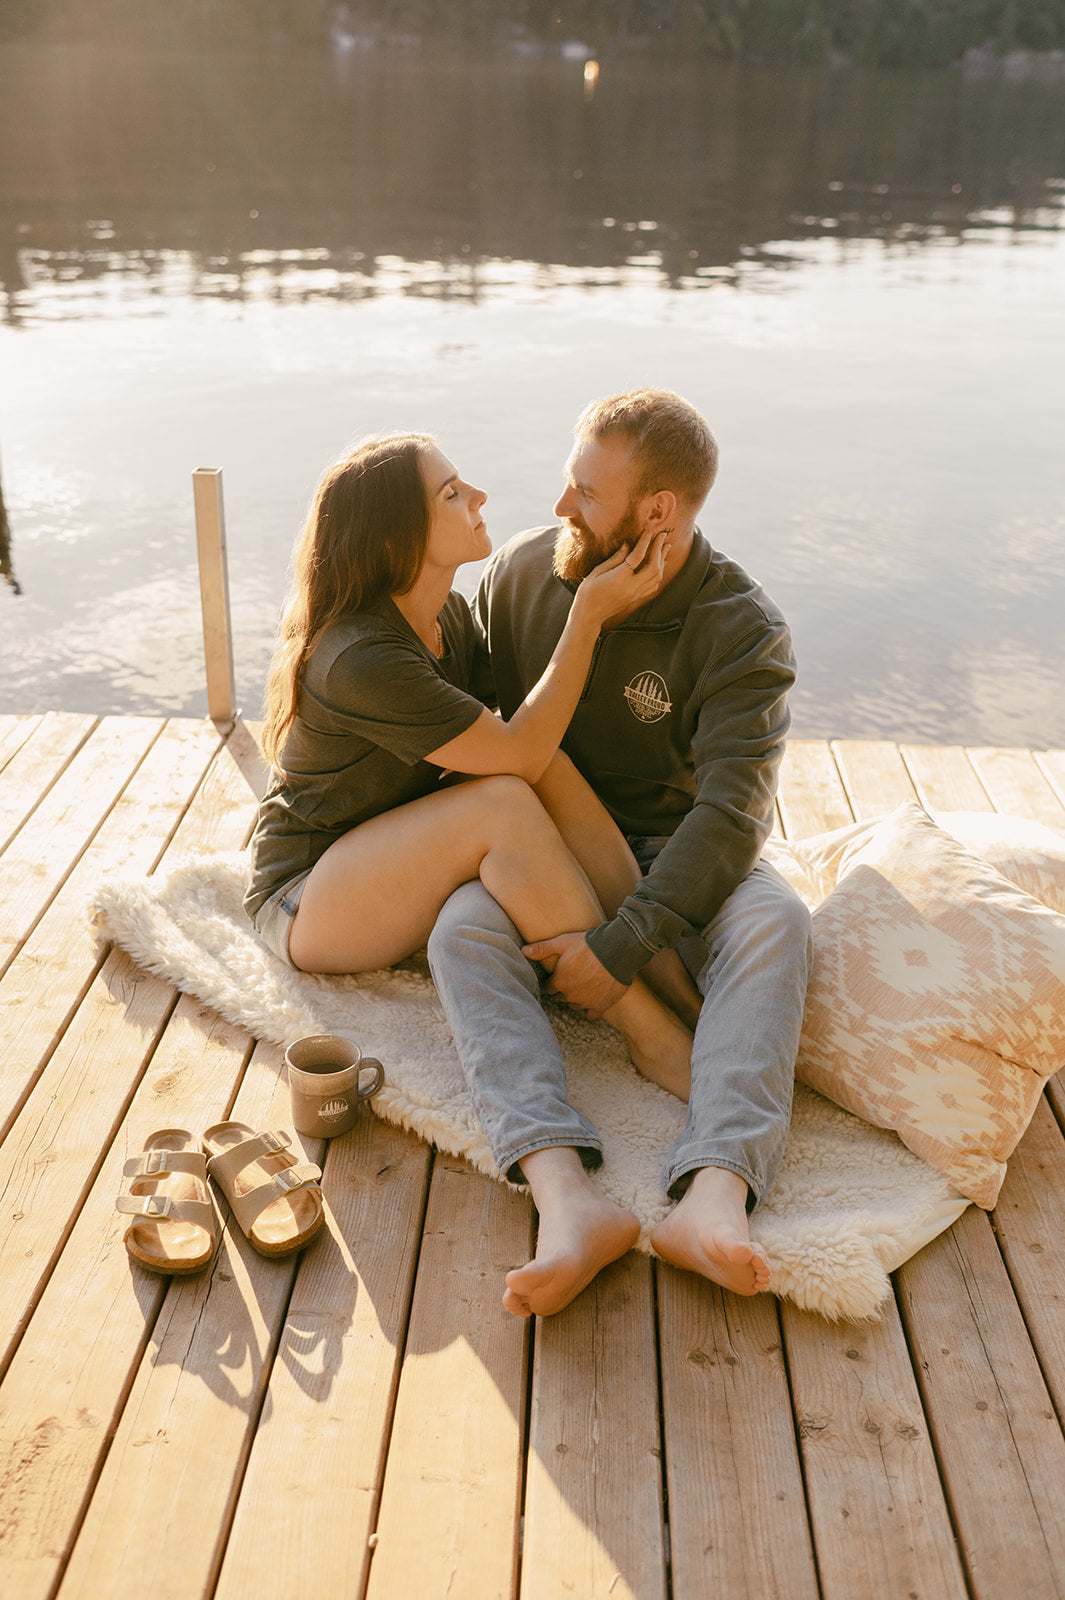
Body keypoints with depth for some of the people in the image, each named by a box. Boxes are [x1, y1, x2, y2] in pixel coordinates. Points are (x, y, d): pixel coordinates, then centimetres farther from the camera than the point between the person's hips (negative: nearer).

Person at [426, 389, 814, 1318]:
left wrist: (624, 945, -33)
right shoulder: (521, 572, -3)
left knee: (776, 921, -35)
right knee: (462, 928, -31)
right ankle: (566, 1197, -49)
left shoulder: (742, 631, -15)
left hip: (676, 853, -1)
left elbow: (730, 811, -25)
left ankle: (715, 1195, -50)